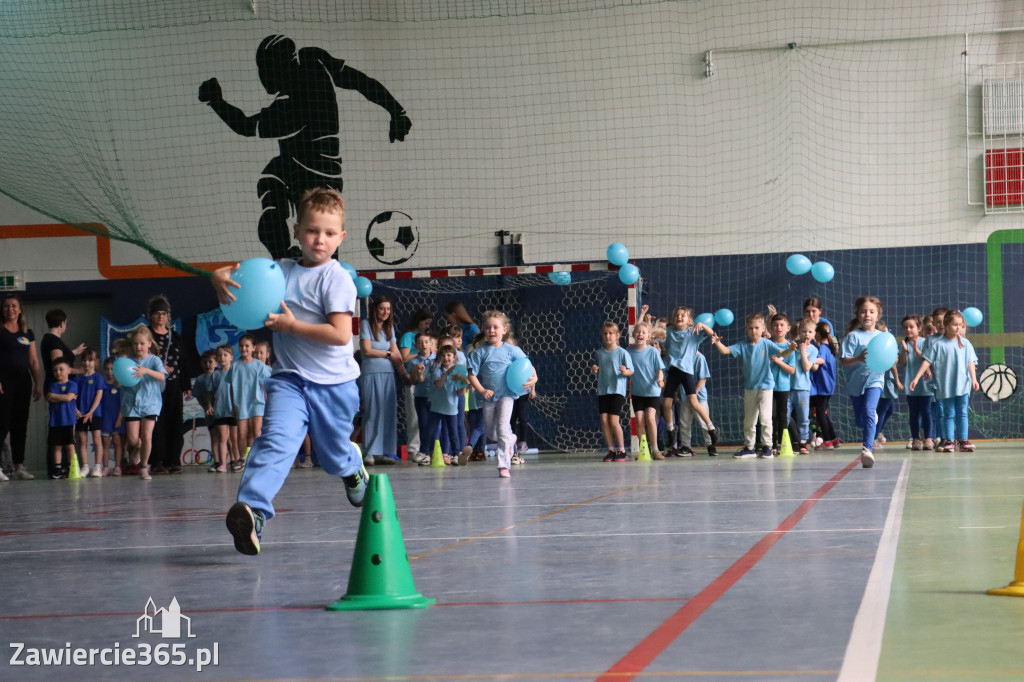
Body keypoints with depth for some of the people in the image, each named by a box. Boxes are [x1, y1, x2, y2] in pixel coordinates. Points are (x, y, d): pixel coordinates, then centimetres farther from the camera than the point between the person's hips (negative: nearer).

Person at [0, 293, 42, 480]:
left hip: (23, 380, 5)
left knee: (20, 425, 6)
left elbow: (33, 361, 16)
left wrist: (38, 384, 9)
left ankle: (19, 466, 9)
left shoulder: (27, 334, 15)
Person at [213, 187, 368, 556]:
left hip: (333, 383, -2)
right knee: (276, 439, -22)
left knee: (334, 455, 15)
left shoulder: (337, 279, -11)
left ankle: (352, 467, 53)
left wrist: (292, 325, -20)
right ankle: (251, 508, -39)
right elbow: (242, 269, 13)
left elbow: (340, 334, -19)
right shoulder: (281, 270, 4)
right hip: (289, 378, 2)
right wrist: (220, 276, -11)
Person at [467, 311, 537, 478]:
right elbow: (472, 374, -5)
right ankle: (511, 440, 46)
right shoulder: (479, 352, -4)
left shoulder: (511, 350, -5)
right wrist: (482, 391, -18)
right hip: (488, 396, 3)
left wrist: (533, 378, -18)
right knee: (491, 433, 13)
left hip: (506, 394, -3)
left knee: (503, 428, -15)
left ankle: (504, 465, -8)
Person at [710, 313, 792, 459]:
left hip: (765, 386, -4)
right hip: (749, 387, 4)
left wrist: (790, 349, -36)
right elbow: (726, 350, -7)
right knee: (748, 420, 12)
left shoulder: (766, 344, -7)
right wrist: (717, 342, -25)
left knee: (765, 417, -13)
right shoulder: (743, 346, 0)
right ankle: (749, 448, 23)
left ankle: (766, 446, -3)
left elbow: (781, 353, -16)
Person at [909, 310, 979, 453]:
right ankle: (949, 441, 7)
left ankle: (963, 440, 6)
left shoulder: (965, 343, 7)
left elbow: (970, 362, 6)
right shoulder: (938, 344, -1)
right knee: (948, 414, 4)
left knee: (962, 413, 3)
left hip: (963, 385, 2)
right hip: (946, 386, -2)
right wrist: (916, 378, -5)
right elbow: (926, 362, -1)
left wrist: (974, 378, -6)